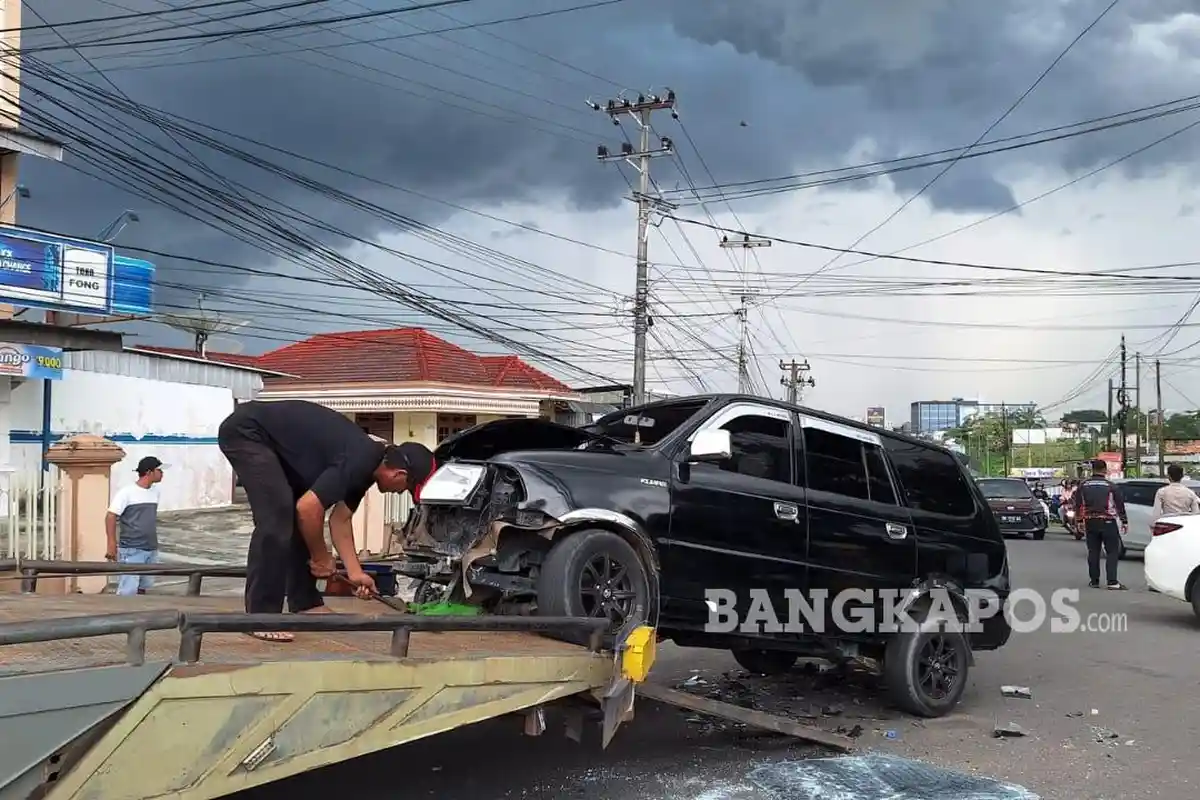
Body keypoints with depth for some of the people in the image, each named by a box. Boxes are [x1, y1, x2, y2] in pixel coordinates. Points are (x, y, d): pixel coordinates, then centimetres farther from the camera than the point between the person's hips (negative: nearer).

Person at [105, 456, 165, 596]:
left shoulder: (155, 491, 10)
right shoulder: (126, 492, -10)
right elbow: (111, 517, -10)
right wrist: (112, 545, -15)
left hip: (151, 550, 7)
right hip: (131, 550, -7)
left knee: (143, 587, 13)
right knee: (127, 591, -10)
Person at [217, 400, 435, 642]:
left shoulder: (368, 465, 5)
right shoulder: (357, 462, -24)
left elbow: (340, 518, 13)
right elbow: (307, 508, -25)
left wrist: (355, 572, 9)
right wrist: (321, 557, -8)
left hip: (273, 440, 10)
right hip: (245, 431, -10)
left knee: (301, 521, 10)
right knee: (277, 519, -19)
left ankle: (304, 603, 17)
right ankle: (261, 616, -15)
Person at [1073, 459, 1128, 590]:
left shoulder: (1083, 485, 4)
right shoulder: (1111, 486, -5)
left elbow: (1078, 504, 9)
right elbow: (1120, 505, -1)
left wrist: (1079, 521, 17)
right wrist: (1124, 522, 7)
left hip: (1090, 522, 3)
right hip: (1108, 522, -3)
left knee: (1093, 552, 9)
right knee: (1112, 552, -1)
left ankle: (1094, 581, 12)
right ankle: (1112, 582, -8)